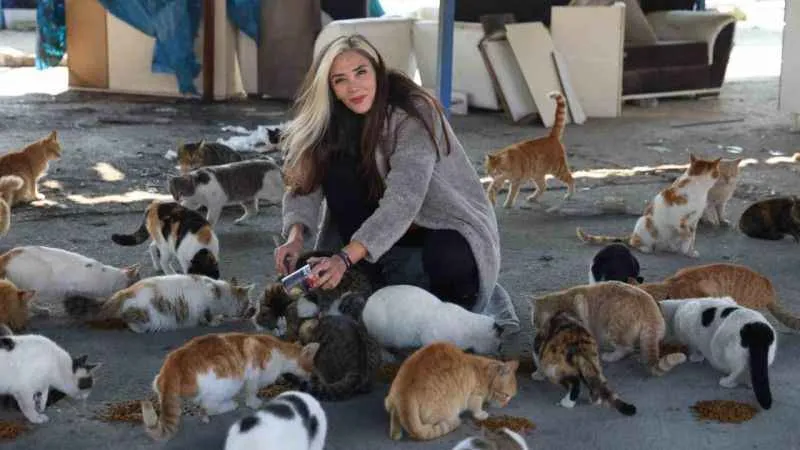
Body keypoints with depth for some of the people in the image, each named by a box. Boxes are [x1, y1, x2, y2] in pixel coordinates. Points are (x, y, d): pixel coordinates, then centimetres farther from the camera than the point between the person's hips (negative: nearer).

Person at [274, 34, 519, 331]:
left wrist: (345, 258, -45)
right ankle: (372, 282, -12)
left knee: (448, 262, -39)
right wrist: (295, 237, -30)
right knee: (339, 173, -16)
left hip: (449, 229, -6)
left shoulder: (412, 113, -24)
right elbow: (305, 184, -10)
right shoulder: (336, 122, -3)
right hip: (392, 234, 6)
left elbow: (403, 201, -35)